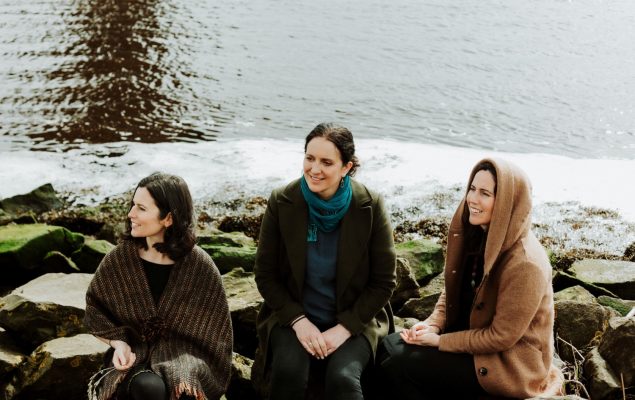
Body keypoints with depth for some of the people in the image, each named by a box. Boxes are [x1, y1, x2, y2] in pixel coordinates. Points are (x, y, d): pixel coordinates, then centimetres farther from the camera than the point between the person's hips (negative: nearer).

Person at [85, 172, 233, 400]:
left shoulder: (199, 266, -8)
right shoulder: (119, 258, -4)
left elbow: (212, 331, 0)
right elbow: (95, 309, 9)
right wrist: (118, 342, -7)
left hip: (184, 352, -1)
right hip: (136, 350, 1)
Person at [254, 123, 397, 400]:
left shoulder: (370, 207, -9)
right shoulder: (282, 202, -7)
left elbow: (384, 281, -4)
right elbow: (265, 275, 0)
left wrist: (345, 328, -13)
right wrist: (298, 321, -14)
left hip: (354, 321, -1)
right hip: (293, 317, 1)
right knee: (288, 373, -28)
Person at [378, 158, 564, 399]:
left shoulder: (524, 263, -28)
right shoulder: (475, 236, -2)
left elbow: (501, 337, -22)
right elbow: (452, 291, 10)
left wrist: (440, 341, -16)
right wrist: (433, 325, -8)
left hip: (510, 364, -8)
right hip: (470, 336, 8)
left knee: (397, 364, -15)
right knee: (389, 346, -2)